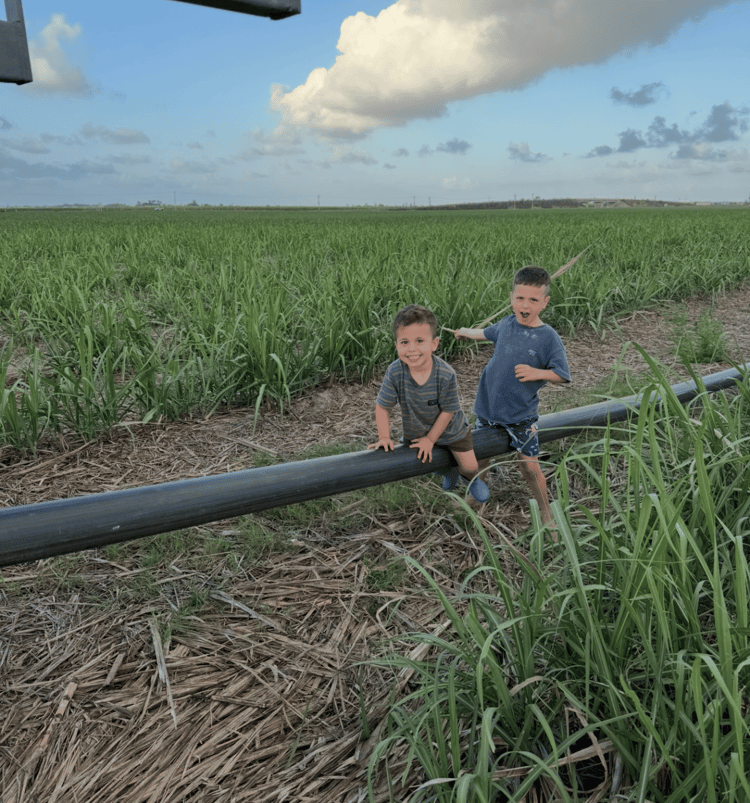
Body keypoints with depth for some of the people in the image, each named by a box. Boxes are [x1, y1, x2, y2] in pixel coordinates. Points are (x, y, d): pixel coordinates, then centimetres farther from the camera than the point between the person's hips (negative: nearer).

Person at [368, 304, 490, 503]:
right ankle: (449, 469, 48)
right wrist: (384, 437, -21)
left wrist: (430, 439, -16)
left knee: (470, 465, 4)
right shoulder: (394, 372, -31)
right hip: (415, 431, 2)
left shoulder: (446, 375, -34)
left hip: (450, 429, -2)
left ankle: (469, 477, 43)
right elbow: (383, 407, -18)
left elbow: (448, 411, -22)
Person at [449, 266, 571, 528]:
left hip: (521, 414, -4)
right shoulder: (506, 324, 0)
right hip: (488, 407, 4)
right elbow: (487, 333, 24)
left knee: (529, 464, -1)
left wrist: (537, 373, -28)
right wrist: (466, 332, 42)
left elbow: (562, 374, -11)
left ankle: (546, 511, 21)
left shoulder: (548, 337, -14)